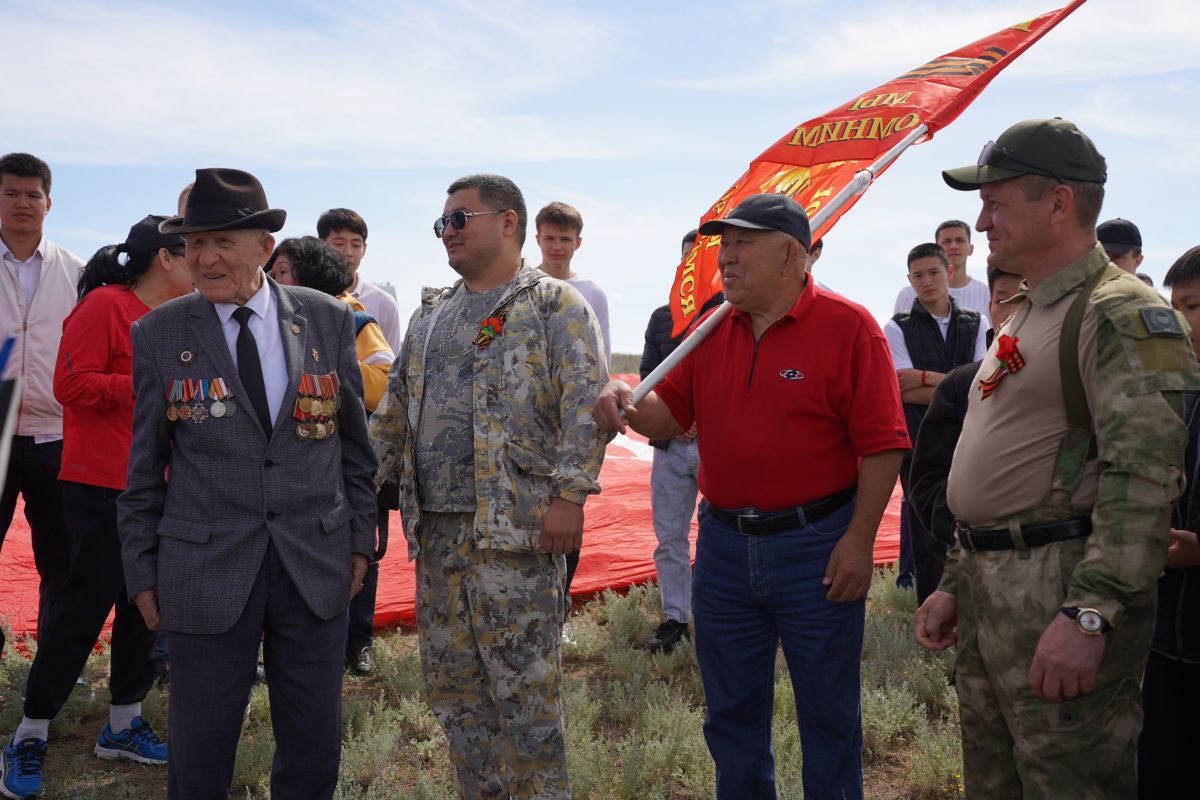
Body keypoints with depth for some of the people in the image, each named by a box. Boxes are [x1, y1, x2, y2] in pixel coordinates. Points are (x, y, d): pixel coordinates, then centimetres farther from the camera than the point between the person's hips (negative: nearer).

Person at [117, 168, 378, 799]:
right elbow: (143, 467, 4)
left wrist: (359, 538, 6)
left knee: (315, 746, 10)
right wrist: (142, 572, 4)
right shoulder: (157, 334, -1)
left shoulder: (327, 320, 1)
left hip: (317, 566, 1)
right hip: (206, 570, -1)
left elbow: (354, 440, 8)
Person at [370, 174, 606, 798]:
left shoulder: (555, 305, -3)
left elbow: (586, 405, -12)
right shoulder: (431, 314, 19)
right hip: (435, 529, 8)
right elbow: (393, 412, 22)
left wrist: (569, 495, -20)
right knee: (450, 681, 13)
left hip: (515, 529, -7)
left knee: (524, 686, -2)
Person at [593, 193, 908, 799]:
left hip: (815, 546, -5)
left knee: (828, 716, 10)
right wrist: (628, 404, -12)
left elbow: (882, 445, -11)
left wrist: (858, 539, -15)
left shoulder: (847, 327, -9)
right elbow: (670, 415, 9)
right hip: (723, 545, 5)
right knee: (731, 715, 17)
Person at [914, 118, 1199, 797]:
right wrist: (955, 585, 20)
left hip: (1061, 589, -9)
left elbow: (1144, 474, -23)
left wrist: (1091, 612, -30)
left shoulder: (1123, 314, -12)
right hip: (987, 589, 10)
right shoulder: (1025, 319, 19)